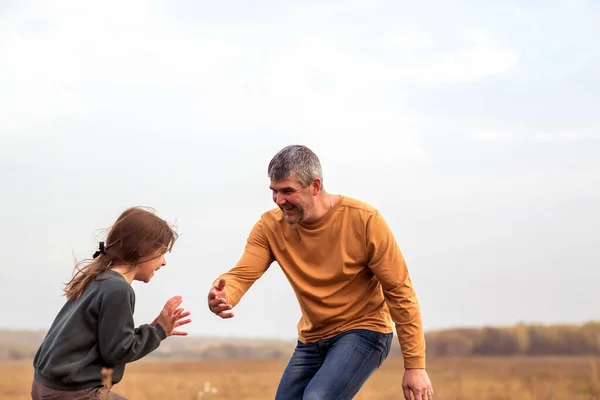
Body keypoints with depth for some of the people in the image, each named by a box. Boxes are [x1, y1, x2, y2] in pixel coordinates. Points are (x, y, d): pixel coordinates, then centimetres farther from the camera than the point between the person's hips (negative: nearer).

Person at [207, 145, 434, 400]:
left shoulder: (364, 220, -19)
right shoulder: (270, 226, -8)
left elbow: (400, 291, -15)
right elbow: (242, 274, -19)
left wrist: (415, 365, -15)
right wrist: (222, 297, -45)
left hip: (363, 332, -5)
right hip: (312, 339, 6)